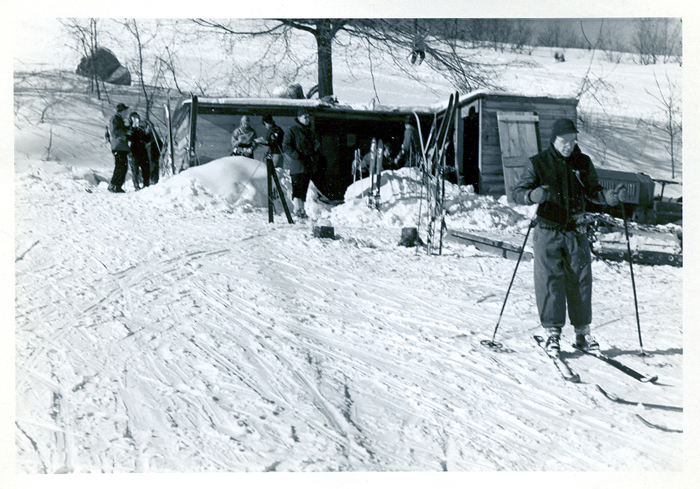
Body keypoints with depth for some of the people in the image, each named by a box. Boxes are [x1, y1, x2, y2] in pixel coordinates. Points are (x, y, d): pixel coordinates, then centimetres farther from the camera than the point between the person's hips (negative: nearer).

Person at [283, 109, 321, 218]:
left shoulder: (310, 131, 19)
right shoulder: (292, 131, -2)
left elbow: (317, 145, 27)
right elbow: (286, 146, -9)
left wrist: (315, 157, 10)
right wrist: (297, 156, -17)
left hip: (309, 164, 7)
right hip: (297, 164, -7)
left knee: (304, 187, 9)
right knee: (297, 186, -13)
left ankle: (302, 209, 14)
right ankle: (297, 209, -14)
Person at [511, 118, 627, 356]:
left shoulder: (583, 163, 7)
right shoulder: (537, 163, -3)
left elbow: (592, 192, 15)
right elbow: (517, 193, -7)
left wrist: (611, 196, -5)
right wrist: (533, 195, -29)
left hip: (576, 232, 3)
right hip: (548, 232, -3)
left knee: (580, 281, 6)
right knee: (550, 282, -2)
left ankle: (583, 332, 17)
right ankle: (553, 332, 8)